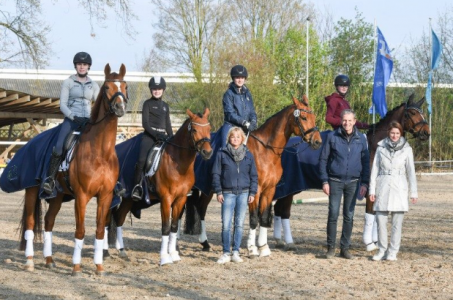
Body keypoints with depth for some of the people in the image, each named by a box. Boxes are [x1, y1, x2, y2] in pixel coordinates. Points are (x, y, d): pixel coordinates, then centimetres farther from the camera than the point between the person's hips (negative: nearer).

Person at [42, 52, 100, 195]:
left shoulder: (93, 85, 13)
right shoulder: (68, 83, 5)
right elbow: (62, 104, -2)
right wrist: (73, 117, -17)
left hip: (88, 120, 3)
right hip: (71, 119, -2)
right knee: (59, 147, -26)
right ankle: (50, 179, -19)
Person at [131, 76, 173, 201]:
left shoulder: (165, 106, 18)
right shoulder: (148, 103, 4)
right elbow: (145, 123, -5)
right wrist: (156, 135, -17)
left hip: (163, 136, 5)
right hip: (149, 136, -5)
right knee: (142, 160, -24)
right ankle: (137, 186, -17)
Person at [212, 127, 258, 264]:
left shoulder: (248, 155, 6)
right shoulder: (222, 154, 1)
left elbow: (254, 175, 10)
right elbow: (216, 174, 2)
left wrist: (252, 192, 2)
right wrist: (218, 191, -4)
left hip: (243, 193, 2)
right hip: (228, 193, -2)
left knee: (239, 224, 5)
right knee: (226, 225, -4)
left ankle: (236, 252, 12)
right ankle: (226, 253, 2)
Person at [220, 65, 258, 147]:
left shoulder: (247, 93, 15)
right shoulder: (229, 94, -3)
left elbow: (252, 111, 15)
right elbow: (230, 114, -10)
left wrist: (253, 121, -7)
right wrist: (245, 123, -18)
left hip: (245, 128, 6)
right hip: (231, 126, -6)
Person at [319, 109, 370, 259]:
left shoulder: (361, 139, 3)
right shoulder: (332, 137, -2)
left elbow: (365, 162, 7)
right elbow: (323, 159, 1)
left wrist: (364, 183, 0)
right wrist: (325, 181, -5)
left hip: (353, 182, 2)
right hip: (335, 181, -2)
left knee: (349, 216, 6)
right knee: (333, 214, -3)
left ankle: (345, 247, 13)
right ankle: (331, 247, 7)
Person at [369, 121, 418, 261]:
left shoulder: (406, 149, 2)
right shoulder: (381, 147, 5)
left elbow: (411, 171, 2)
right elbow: (375, 169, 6)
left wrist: (413, 192, -2)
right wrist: (372, 190, 1)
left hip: (399, 187, -1)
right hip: (383, 186, 1)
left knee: (397, 222, 1)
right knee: (380, 220, 0)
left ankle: (393, 252, 8)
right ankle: (382, 250, 12)